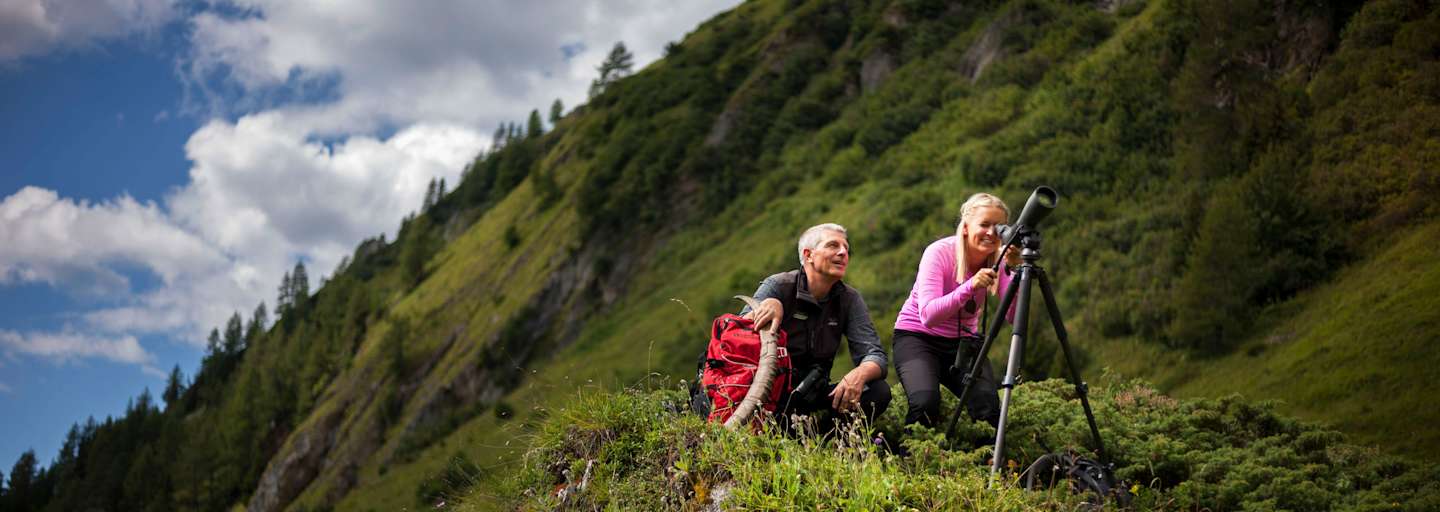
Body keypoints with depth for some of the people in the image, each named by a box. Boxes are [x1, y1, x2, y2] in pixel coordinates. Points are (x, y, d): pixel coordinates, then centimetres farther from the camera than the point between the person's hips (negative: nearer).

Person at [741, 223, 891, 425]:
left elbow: (874, 355, -4)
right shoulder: (778, 286, -7)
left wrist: (859, 374, -28)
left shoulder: (850, 299, 4)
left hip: (814, 395, 4)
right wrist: (767, 306, -37)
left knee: (879, 391, -18)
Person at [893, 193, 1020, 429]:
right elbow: (928, 316, -32)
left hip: (964, 341, 4)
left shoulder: (998, 260, -8)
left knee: (990, 411, -20)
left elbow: (1013, 316, -21)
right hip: (917, 337, -4)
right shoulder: (940, 253, -20)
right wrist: (969, 287, -44)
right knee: (926, 405, -30)